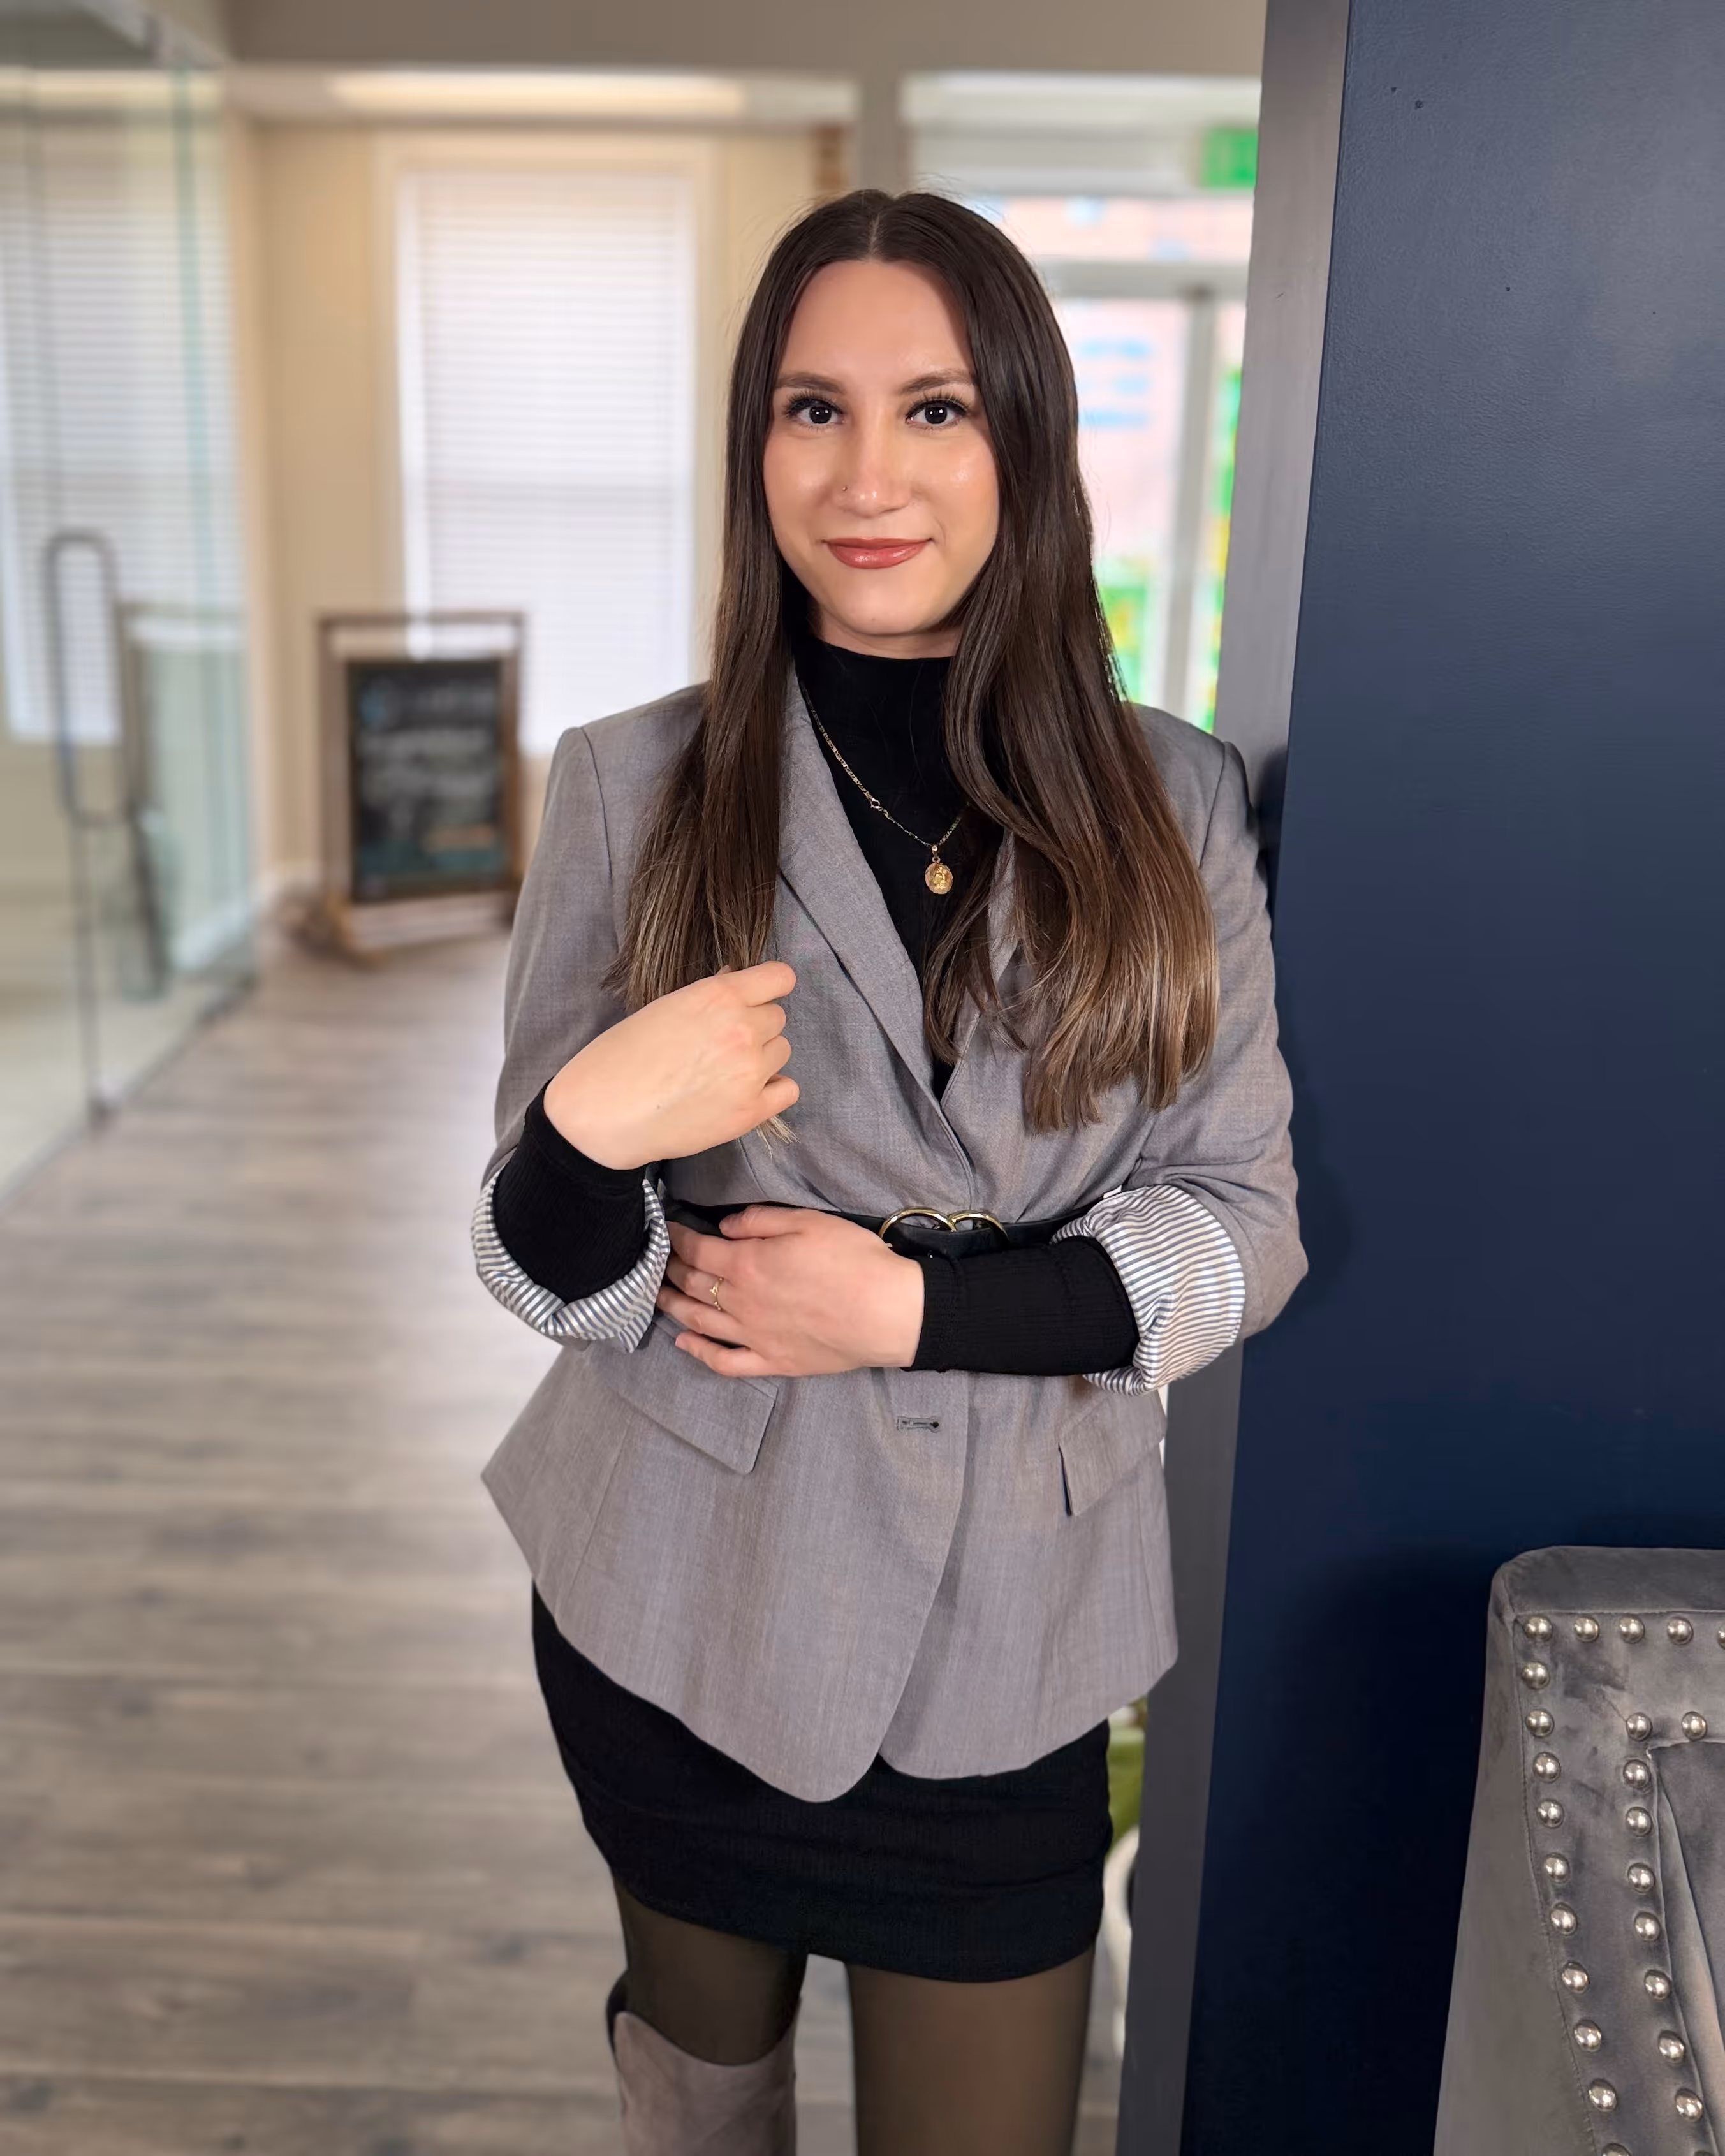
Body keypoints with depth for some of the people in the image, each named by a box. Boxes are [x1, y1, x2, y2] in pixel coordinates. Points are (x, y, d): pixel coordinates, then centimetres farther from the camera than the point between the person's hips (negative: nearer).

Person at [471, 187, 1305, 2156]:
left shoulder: (1173, 807, -5)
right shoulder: (634, 786, -7)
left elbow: (1243, 1222, -3)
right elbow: (551, 1270, -5)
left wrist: (920, 1306, -17)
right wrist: (587, 1139, -29)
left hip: (1002, 1611, 0)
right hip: (687, 1591, 0)